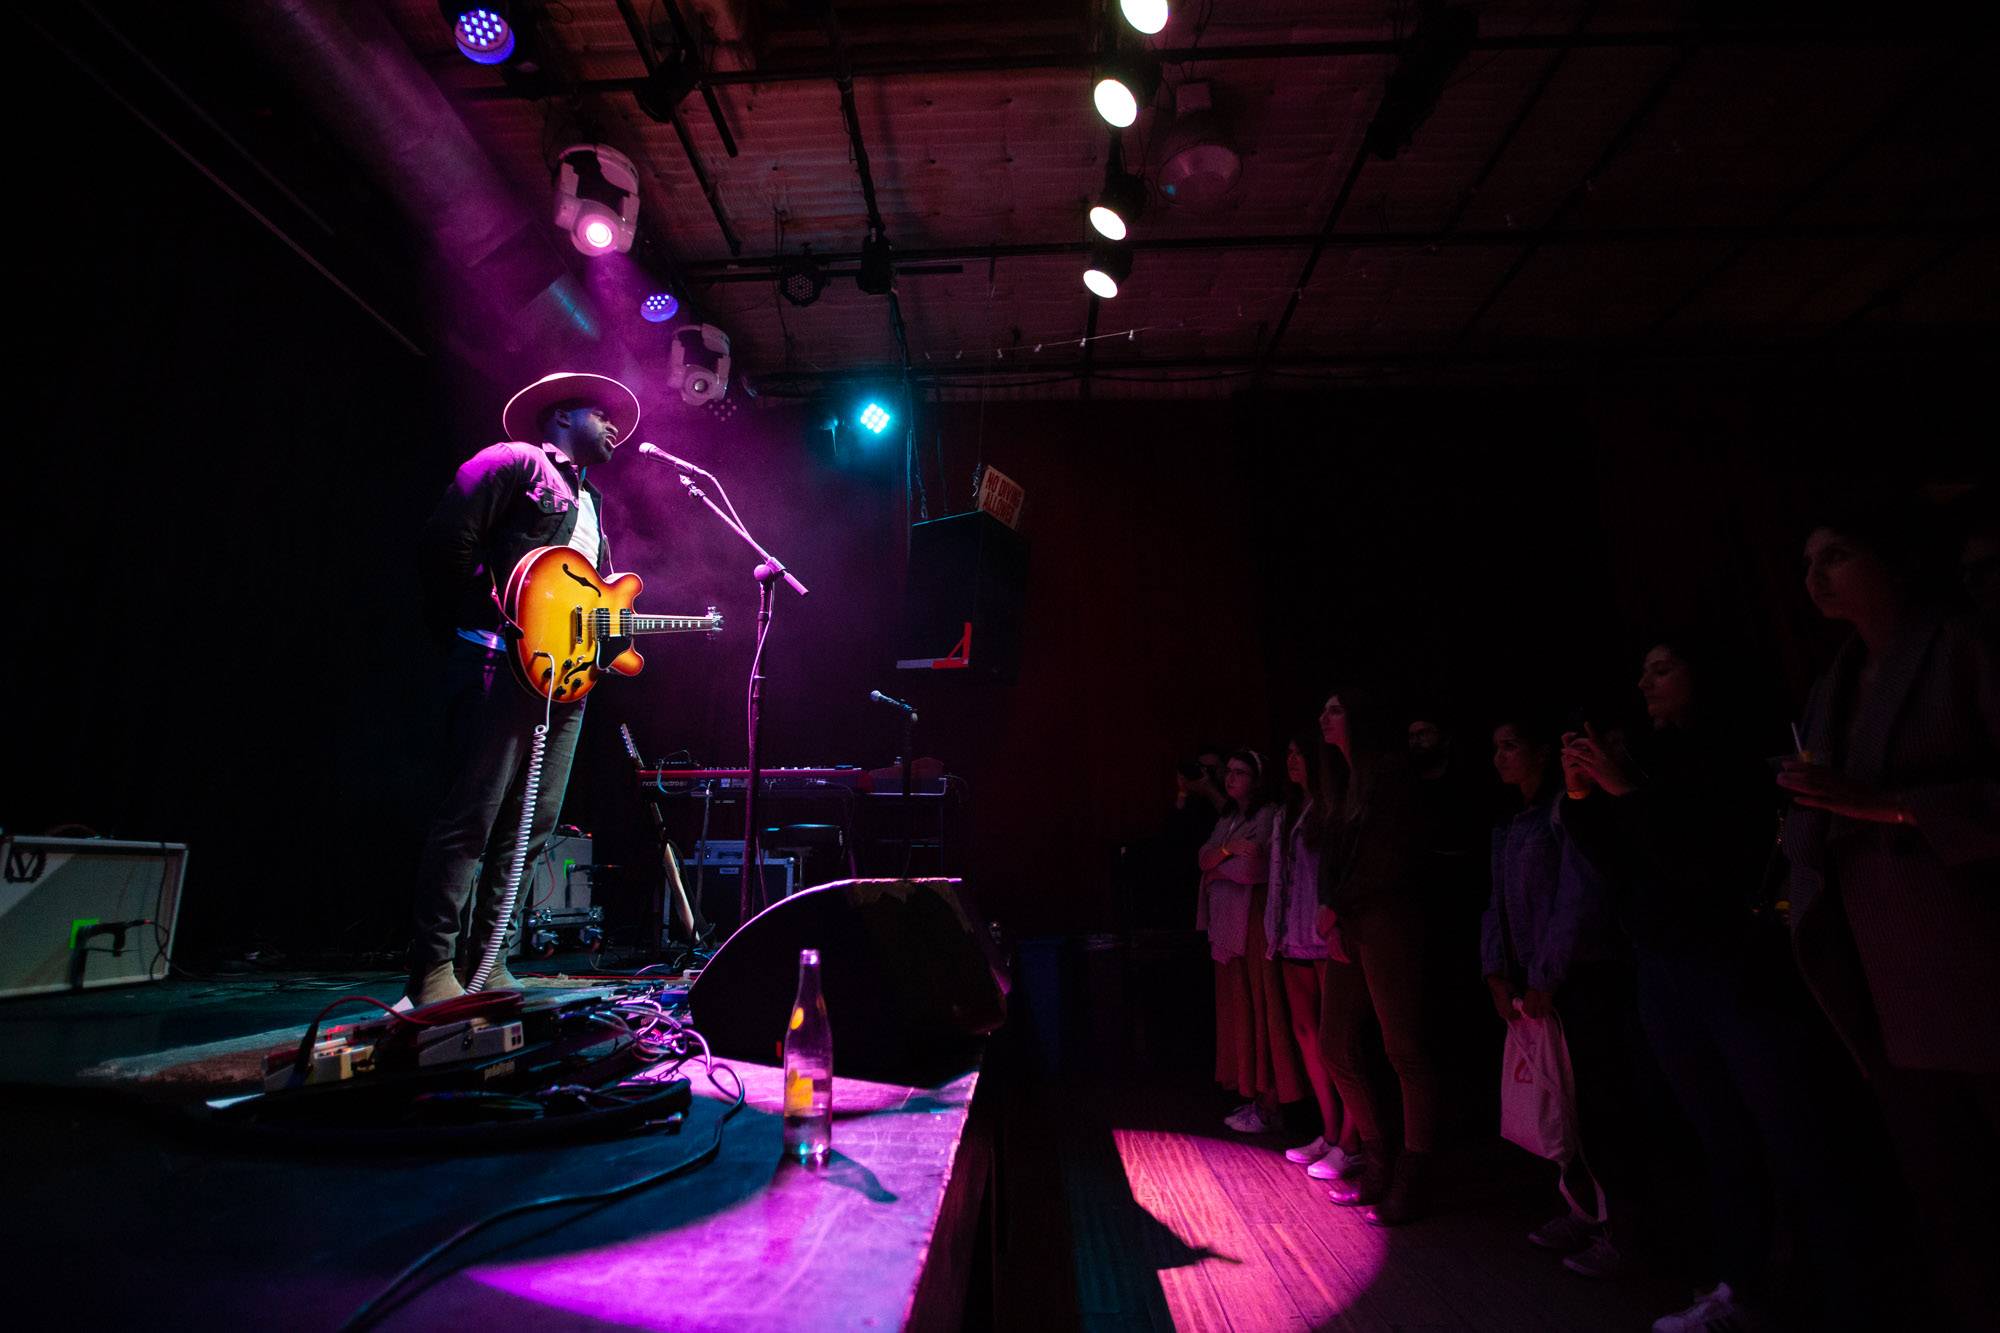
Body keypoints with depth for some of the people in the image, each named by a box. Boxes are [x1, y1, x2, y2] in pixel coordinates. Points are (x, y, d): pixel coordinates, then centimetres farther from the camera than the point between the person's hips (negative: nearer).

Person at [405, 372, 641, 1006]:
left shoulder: (591, 503, 29)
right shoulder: (515, 461, 3)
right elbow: (447, 537, -8)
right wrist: (493, 619, -9)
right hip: (502, 665, -8)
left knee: (530, 827, 8)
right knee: (470, 819, -8)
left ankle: (487, 964, 17)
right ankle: (433, 971, 0)